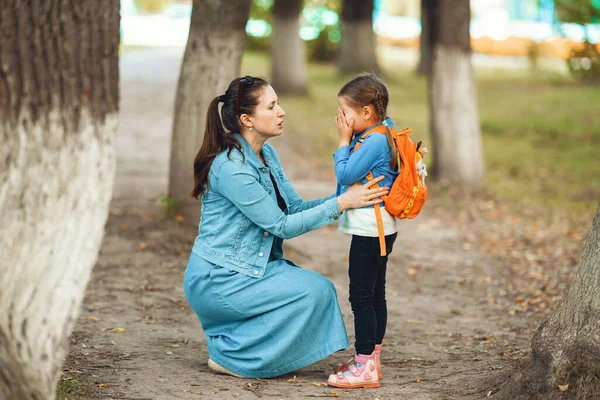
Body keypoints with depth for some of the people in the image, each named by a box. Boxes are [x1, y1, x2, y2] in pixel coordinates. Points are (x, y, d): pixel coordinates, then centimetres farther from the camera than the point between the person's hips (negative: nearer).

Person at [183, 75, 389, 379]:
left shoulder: (266, 154, 7)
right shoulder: (231, 167, -22)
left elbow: (295, 207, 6)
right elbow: (282, 226, -19)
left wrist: (348, 195, -6)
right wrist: (341, 203, -20)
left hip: (248, 269, 9)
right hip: (216, 280, -9)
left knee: (321, 289, -3)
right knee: (314, 291, -17)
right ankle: (229, 356, -6)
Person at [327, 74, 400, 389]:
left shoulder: (374, 141, -19)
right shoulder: (381, 133, 12)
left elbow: (345, 175, -19)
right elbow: (350, 173, 14)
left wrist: (344, 142, -10)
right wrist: (348, 142, 3)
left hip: (370, 229, -11)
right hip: (377, 228, 11)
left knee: (361, 296, -7)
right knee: (374, 295, 16)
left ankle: (364, 367, -4)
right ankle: (371, 359, 25)